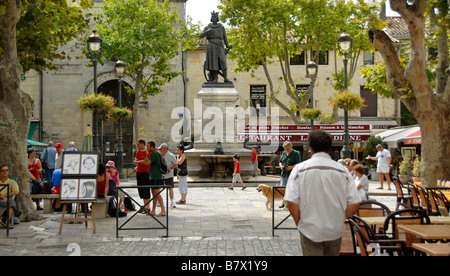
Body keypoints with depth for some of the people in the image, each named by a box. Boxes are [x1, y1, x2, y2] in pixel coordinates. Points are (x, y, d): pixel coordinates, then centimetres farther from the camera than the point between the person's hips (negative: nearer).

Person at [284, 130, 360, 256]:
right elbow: (354, 203, -4)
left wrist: (298, 222, 4)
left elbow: (291, 202, -12)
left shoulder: (299, 169, -8)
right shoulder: (342, 170, -3)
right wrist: (340, 219, 12)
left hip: (310, 230, -2)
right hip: (335, 231, 3)